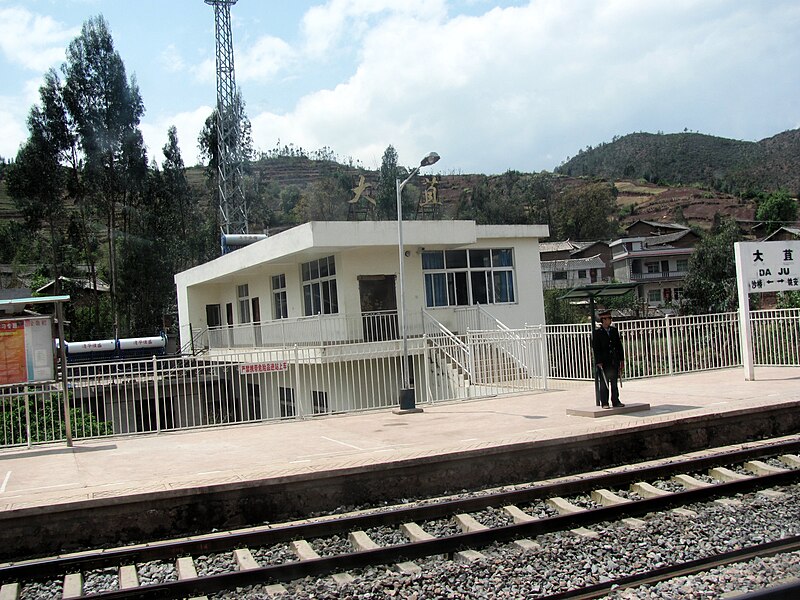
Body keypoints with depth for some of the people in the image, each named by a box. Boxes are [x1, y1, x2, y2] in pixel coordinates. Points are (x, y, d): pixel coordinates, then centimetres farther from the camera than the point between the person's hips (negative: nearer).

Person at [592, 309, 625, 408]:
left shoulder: (614, 330, 10)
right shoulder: (597, 332, -5)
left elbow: (619, 345, 14)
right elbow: (596, 348, -8)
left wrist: (621, 359, 9)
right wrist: (599, 362, -14)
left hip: (614, 362, 5)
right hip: (603, 362, -5)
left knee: (614, 382, 10)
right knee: (603, 383, 1)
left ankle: (615, 401, 16)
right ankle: (604, 403, 7)